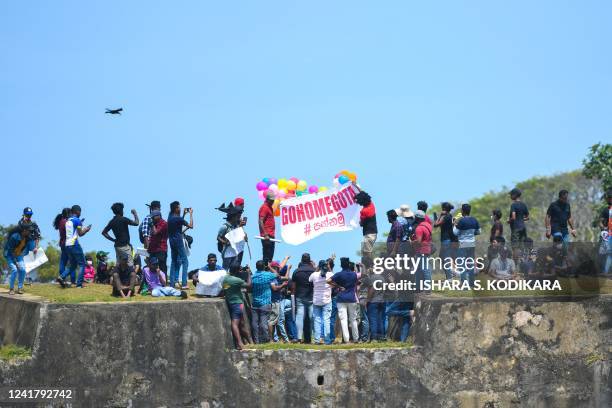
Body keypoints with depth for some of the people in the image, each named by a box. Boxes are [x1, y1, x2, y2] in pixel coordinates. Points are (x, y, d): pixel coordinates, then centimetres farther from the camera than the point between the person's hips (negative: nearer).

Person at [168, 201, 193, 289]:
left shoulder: (170, 217, 6)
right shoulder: (178, 218, -16)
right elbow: (191, 225, -12)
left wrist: (184, 214, 20)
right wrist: (191, 214, -5)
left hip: (172, 241, 8)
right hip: (178, 241, -8)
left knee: (173, 261, 12)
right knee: (185, 262, -5)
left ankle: (172, 283, 9)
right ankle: (184, 284, -13)